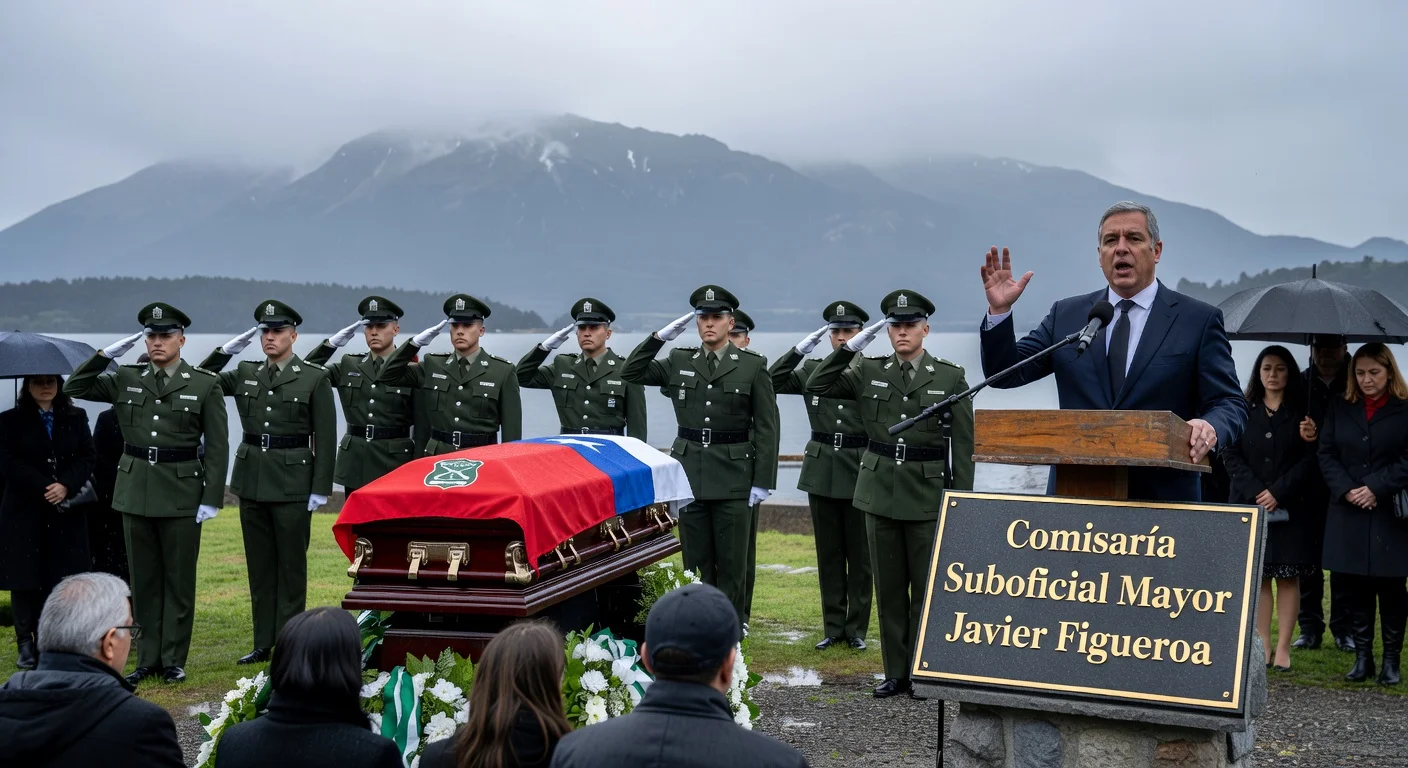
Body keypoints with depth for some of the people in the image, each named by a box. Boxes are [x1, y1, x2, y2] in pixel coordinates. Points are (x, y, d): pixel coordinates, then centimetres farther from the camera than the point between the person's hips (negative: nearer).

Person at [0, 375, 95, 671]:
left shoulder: (76, 418, 9)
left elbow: (86, 458, 2)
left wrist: (66, 486, -15)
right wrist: (45, 490, -15)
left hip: (67, 513, 1)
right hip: (24, 512, -1)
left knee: (62, 577, -1)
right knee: (26, 578, -1)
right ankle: (26, 644, 5)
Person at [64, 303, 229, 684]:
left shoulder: (205, 384, -3)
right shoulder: (126, 379, 6)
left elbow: (217, 446, -3)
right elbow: (74, 388, 8)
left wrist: (211, 498, -9)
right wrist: (106, 354, -3)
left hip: (181, 493, -3)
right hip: (135, 491, 3)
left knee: (179, 578, 5)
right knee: (143, 579, 10)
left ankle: (174, 660, 14)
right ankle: (148, 658, 19)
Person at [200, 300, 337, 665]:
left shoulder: (315, 378, -3)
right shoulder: (245, 373, 9)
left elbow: (325, 438, -5)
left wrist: (320, 488, -10)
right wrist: (224, 351, 3)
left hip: (293, 481, -5)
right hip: (251, 478, 5)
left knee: (291, 565, 2)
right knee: (259, 565, 10)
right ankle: (263, 643, 17)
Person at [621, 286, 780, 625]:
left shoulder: (753, 366, -1)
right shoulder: (679, 361, 8)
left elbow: (766, 428, -2)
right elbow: (631, 373, 10)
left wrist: (762, 481, -7)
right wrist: (660, 336, 0)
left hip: (733, 477, -3)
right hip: (690, 474, 3)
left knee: (732, 562, 2)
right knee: (695, 560, 8)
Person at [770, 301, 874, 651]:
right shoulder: (812, 369, 6)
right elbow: (773, 381, -3)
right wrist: (800, 349, -10)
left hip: (860, 471, -3)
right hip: (821, 471, 3)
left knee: (859, 553, 5)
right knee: (828, 553, 9)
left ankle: (856, 628, 14)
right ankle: (833, 627, 17)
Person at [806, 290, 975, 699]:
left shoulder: (951, 376, -2)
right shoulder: (869, 371, 5)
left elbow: (962, 446, -1)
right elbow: (816, 386, 1)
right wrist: (850, 346, -8)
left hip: (928, 495, -3)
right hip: (880, 491, 3)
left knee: (926, 587, 3)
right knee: (888, 587, 8)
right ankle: (895, 672, 17)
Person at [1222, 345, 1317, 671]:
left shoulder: (1301, 412, 5)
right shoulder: (1244, 410, 8)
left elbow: (1308, 459, -2)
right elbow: (1231, 455, 2)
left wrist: (1278, 492, -12)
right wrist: (1256, 491, -11)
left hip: (1289, 508, -1)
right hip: (1249, 504, 1)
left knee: (1288, 577, -2)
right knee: (1257, 576, 1)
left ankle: (1283, 648, 1)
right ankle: (1262, 646, 3)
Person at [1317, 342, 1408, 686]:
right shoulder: (1339, 409, 11)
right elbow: (1326, 454, 6)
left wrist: (1376, 489, -14)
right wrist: (1346, 490, -8)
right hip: (1348, 515, 3)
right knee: (1356, 587, 5)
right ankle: (1362, 657, 13)